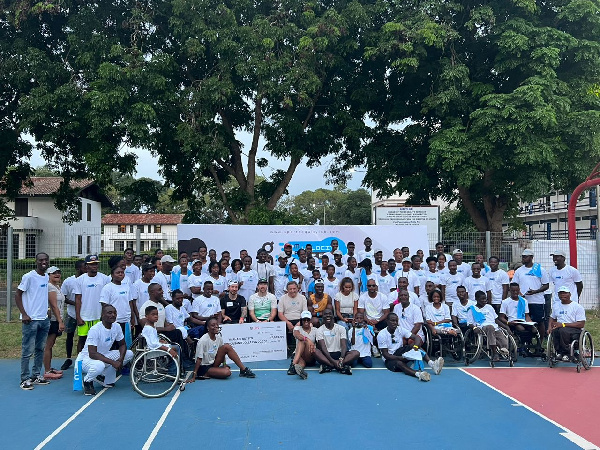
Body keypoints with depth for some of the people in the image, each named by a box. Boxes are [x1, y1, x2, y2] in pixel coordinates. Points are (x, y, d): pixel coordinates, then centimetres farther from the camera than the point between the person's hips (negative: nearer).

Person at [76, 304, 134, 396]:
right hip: (86, 358, -7)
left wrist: (121, 359, -17)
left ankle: (108, 380, 5)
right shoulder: (95, 329, -26)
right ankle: (87, 381, -5)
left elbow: (122, 345, 4)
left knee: (129, 354, -8)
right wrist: (112, 362, -35)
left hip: (103, 356, 7)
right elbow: (92, 354, -31)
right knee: (99, 366, -41)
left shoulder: (116, 327, -6)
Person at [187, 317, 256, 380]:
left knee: (227, 347, -15)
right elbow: (199, 359, -21)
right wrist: (194, 376, -23)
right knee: (227, 372, -30)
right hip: (203, 367, -7)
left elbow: (222, 353, 11)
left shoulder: (219, 338, -1)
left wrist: (224, 365, 1)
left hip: (213, 363, 7)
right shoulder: (203, 341, -21)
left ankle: (243, 369, -11)